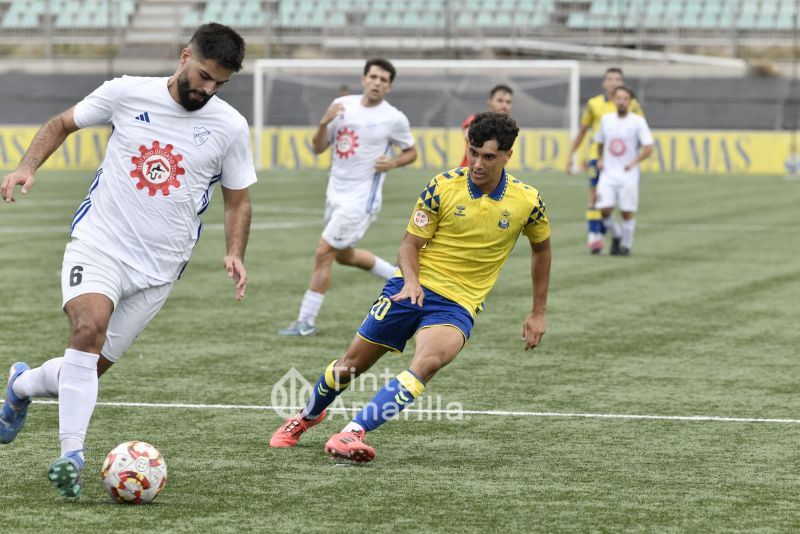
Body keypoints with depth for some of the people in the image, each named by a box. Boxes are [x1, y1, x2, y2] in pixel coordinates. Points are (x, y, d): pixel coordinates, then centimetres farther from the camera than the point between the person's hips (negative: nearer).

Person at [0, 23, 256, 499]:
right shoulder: (127, 93, -3)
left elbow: (238, 200, 10)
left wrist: (235, 254, -7)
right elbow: (62, 124, 12)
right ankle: (72, 456, -27)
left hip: (158, 269, 2)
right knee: (89, 329, -29)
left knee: (89, 369, 4)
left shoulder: (230, 127, -1)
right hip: (98, 244, -2)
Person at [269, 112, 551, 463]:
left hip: (458, 305, -1)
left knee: (425, 364, -31)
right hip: (412, 288, 1)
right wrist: (411, 281, -24)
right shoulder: (442, 187, -8)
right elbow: (410, 243, -3)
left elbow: (541, 248, 14)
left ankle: (352, 434, -34)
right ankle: (307, 415, 38)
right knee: (352, 364, 7)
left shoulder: (527, 201, -5)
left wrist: (538, 312, 15)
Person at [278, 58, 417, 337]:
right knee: (344, 255, 22)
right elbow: (318, 147, 4)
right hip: (336, 193, 7)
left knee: (323, 253, -10)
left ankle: (306, 321, -2)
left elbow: (411, 152, 5)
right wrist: (325, 122, -15)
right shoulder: (343, 105, 2)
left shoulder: (394, 118, -9)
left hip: (360, 199, -7)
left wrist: (393, 162, -16)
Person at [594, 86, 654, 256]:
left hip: (628, 175, -3)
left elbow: (648, 148, -8)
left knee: (627, 212, -1)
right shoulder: (606, 119, 9)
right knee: (604, 209, -9)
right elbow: (600, 142, 24)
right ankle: (616, 236, 17)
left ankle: (626, 245, 15)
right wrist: (600, 159, 7)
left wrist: (633, 162, -21)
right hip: (608, 174, 3)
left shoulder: (638, 122, -4)